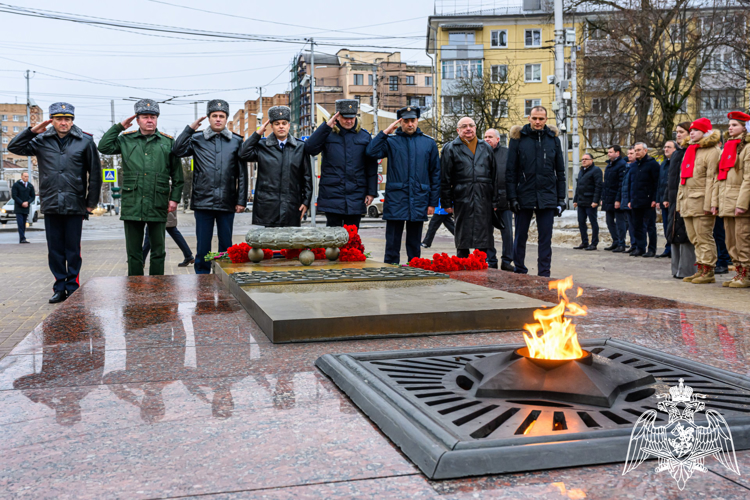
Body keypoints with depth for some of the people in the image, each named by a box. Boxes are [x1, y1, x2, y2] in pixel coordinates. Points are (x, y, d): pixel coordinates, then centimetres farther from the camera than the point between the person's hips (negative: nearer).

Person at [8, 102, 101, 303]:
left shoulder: (85, 141, -1)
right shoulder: (41, 141, 6)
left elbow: (95, 173, 2)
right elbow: (14, 147, 7)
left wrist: (91, 202, 1)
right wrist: (32, 130, -6)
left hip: (75, 205, -2)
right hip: (50, 204, 3)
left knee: (73, 250, 5)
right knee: (55, 250, 8)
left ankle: (73, 288, 15)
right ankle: (59, 288, 18)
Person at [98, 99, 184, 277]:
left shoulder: (168, 142, 7)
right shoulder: (126, 140, 9)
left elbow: (177, 175, 8)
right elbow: (104, 147, -4)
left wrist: (175, 198, 0)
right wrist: (119, 127, 2)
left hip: (158, 206, 0)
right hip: (132, 206, 0)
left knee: (158, 252, 7)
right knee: (133, 252, 7)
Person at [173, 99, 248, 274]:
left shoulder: (237, 141, 7)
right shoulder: (197, 139, 7)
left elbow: (242, 174, 6)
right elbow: (177, 151, -11)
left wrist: (241, 201, 1)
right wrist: (190, 128, -8)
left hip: (227, 203, 1)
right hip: (203, 201, 0)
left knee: (226, 245, 8)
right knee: (203, 246, 4)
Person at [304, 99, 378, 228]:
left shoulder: (365, 136, 8)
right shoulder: (328, 134, 4)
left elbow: (372, 167, 8)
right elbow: (309, 148, -13)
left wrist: (371, 192, 3)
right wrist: (326, 126, -15)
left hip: (356, 197, 1)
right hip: (332, 196, -1)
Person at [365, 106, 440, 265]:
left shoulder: (429, 142, 10)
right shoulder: (391, 140, 4)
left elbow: (435, 174, 10)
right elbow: (372, 152, -14)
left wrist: (433, 202, 5)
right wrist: (386, 132, -10)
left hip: (419, 199, 2)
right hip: (395, 198, -2)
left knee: (414, 242, 10)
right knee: (393, 242, 0)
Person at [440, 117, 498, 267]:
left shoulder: (486, 148, 15)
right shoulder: (450, 149, 6)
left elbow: (494, 176, 15)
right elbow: (445, 178, 3)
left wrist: (495, 201, 9)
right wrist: (446, 202, -2)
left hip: (484, 200, 2)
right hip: (462, 200, -2)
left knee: (486, 237, 1)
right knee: (462, 237, 4)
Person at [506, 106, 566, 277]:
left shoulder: (553, 139, 8)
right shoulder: (518, 138, 1)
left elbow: (560, 172, 11)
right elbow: (510, 171, 0)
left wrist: (561, 198, 5)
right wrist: (512, 197, -8)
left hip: (547, 197, 1)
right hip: (524, 196, -1)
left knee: (545, 237, 3)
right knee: (521, 236, 6)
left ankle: (544, 274, 10)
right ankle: (520, 272, 18)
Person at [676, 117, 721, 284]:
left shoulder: (712, 151, -6)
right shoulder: (690, 151, 21)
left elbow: (711, 179, -13)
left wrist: (708, 204, -19)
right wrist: (680, 201, 18)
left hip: (701, 201, -8)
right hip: (687, 201, 8)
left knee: (704, 237, -5)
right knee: (695, 238, 9)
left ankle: (708, 271, -1)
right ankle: (701, 270, 14)